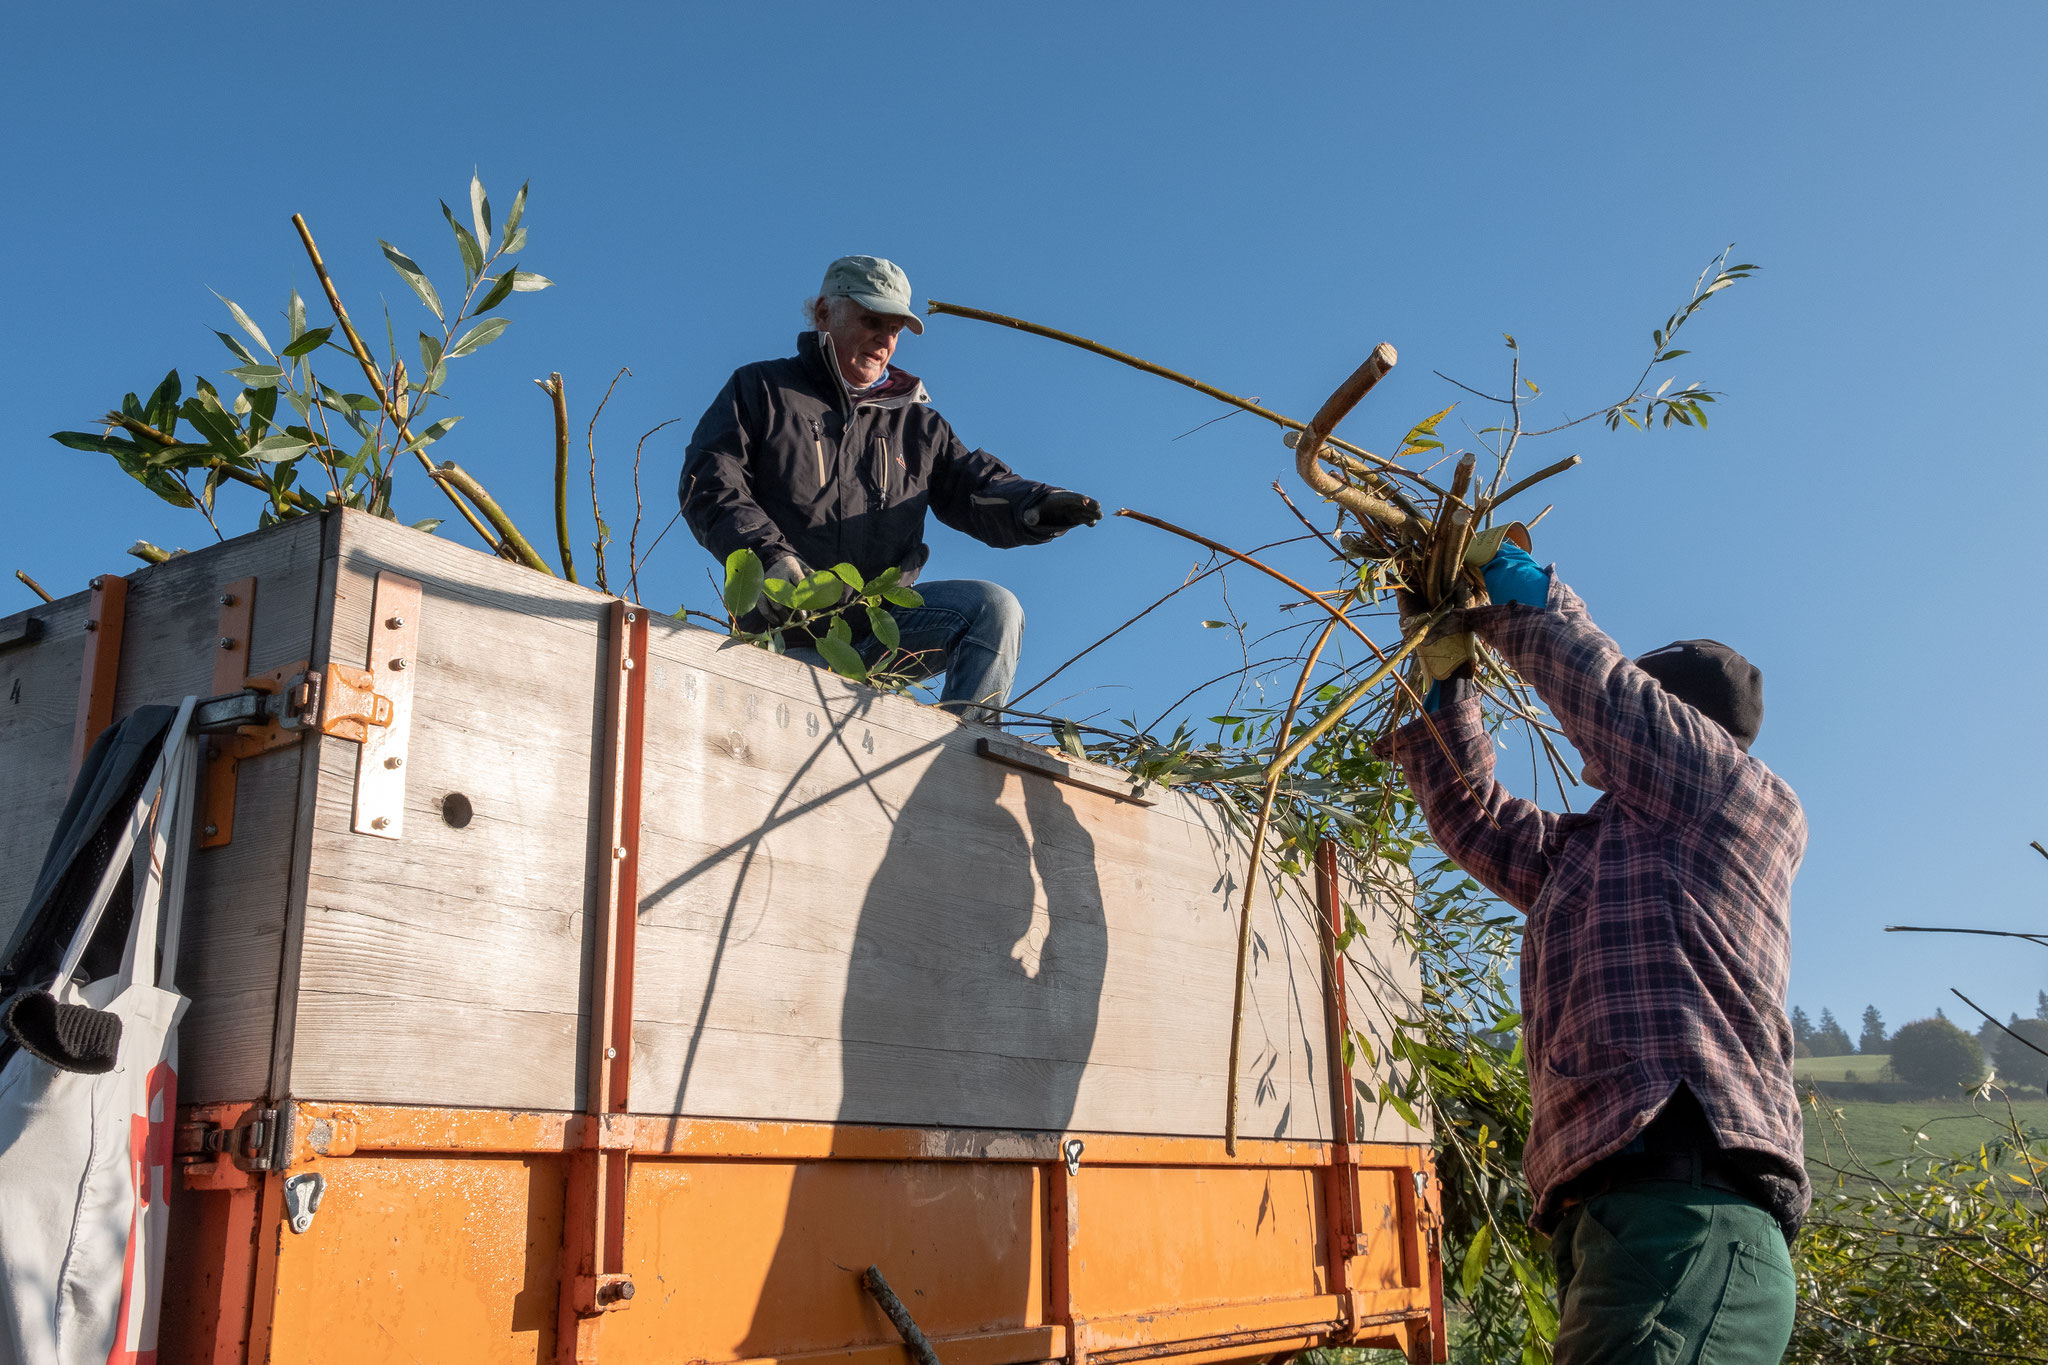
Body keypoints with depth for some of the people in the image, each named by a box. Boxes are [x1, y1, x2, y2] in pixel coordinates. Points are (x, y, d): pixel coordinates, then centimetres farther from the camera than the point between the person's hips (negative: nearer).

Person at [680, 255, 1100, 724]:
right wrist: (768, 556, -19)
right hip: (791, 624, -3)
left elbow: (974, 485, 12)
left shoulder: (914, 420, 24)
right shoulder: (759, 390, 13)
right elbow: (708, 486, 1)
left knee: (994, 608, -23)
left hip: (884, 616, 3)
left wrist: (1035, 508, -14)